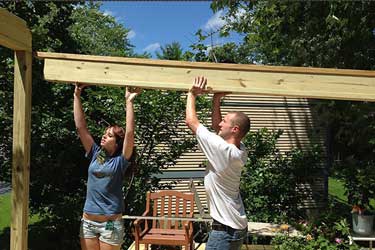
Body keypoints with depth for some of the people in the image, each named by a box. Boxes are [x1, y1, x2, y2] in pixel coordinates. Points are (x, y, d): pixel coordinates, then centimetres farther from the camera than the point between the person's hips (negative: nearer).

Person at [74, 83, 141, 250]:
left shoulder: (120, 160, -6)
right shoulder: (95, 154, 4)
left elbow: (129, 132, -20)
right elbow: (80, 126, 1)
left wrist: (129, 101, -21)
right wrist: (77, 96, -1)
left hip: (111, 223, -4)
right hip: (88, 221, 4)